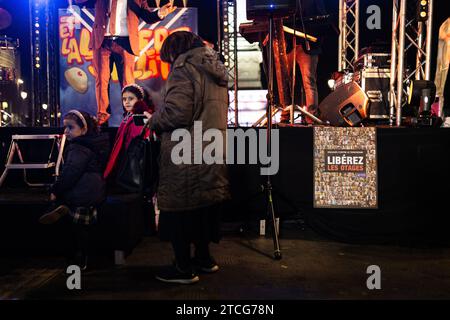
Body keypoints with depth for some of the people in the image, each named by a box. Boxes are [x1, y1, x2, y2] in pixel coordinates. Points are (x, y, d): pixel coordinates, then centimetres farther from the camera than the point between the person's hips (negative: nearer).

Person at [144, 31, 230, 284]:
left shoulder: (184, 68, -10)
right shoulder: (215, 70, 17)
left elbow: (177, 112, -22)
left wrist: (154, 120, -3)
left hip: (186, 155, -9)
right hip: (213, 152, 9)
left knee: (179, 208, 2)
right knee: (203, 206, 18)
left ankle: (184, 269, 11)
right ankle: (204, 258, 30)